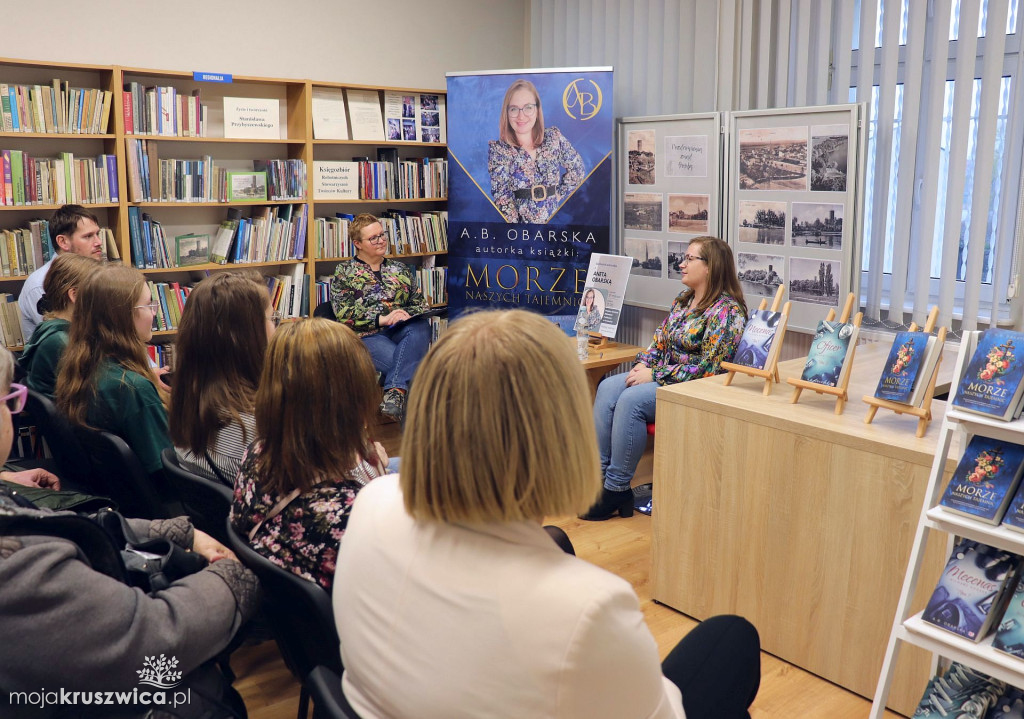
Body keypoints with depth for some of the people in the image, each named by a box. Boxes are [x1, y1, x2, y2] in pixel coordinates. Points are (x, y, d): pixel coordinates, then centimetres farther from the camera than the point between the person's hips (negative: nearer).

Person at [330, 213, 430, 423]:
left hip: (403, 330, 3)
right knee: (405, 363, -37)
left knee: (420, 326, -37)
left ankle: (395, 392, -50)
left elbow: (421, 303, 21)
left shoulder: (400, 269, 25)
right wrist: (381, 319, -14)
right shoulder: (344, 272, 14)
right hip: (367, 335, -3)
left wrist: (406, 314, -5)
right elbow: (344, 313, 0)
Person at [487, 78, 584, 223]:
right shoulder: (497, 149, 1)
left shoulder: (554, 137, 8)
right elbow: (502, 196, -6)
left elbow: (576, 169, 19)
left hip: (556, 219, 2)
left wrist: (560, 195, 9)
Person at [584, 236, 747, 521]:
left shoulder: (726, 311, -12)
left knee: (631, 399, -29)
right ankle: (599, 473, -17)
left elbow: (708, 367, -20)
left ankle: (616, 490, -19)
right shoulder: (682, 301, 15)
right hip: (661, 376, 8)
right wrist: (643, 364, -3)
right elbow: (659, 342, 19)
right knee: (607, 388, -15)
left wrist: (655, 375, -19)